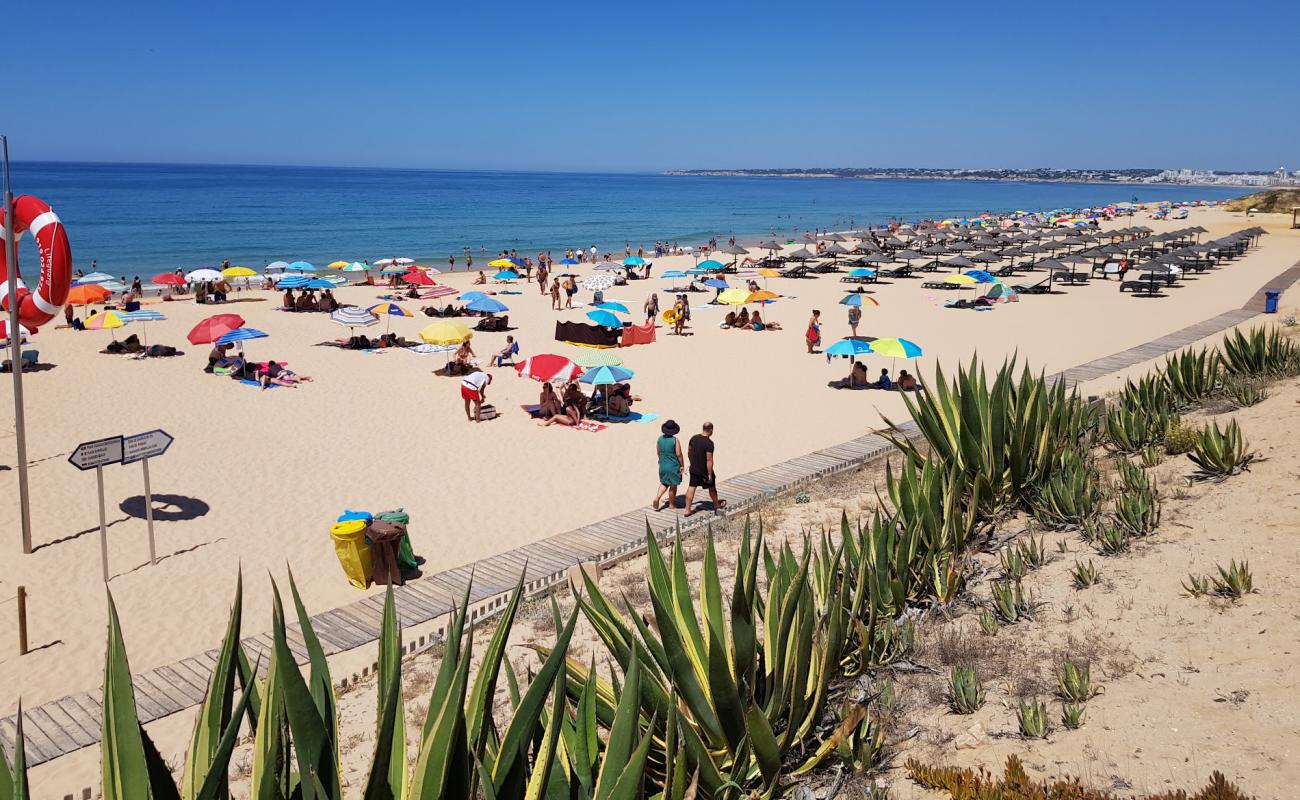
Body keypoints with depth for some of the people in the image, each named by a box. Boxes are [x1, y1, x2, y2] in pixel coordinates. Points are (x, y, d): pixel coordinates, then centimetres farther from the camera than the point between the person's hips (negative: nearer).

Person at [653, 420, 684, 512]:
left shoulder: (660, 439, -3)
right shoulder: (675, 440, -18)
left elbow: (658, 452, 8)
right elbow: (679, 454, -16)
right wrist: (682, 465, -5)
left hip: (663, 466, 5)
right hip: (674, 466, -5)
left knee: (664, 483, 22)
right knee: (673, 486, 11)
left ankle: (657, 498, 5)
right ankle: (671, 504, 22)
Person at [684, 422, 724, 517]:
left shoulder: (694, 438, -3)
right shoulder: (709, 443, -24)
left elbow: (689, 451, 11)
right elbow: (709, 460, -24)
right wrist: (710, 474, -17)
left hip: (693, 469, 5)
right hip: (704, 471, -5)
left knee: (691, 488, 9)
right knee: (712, 488, 17)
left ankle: (687, 510, 10)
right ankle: (717, 505, 38)